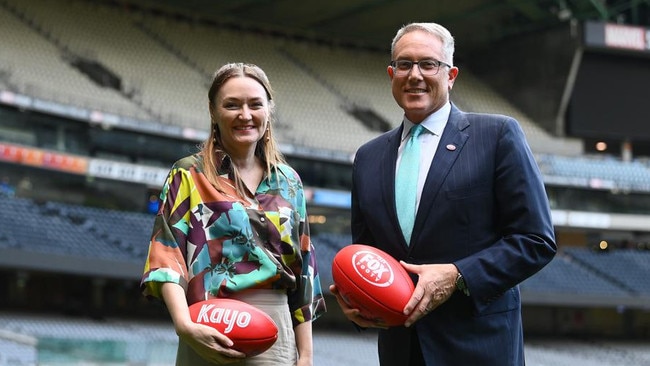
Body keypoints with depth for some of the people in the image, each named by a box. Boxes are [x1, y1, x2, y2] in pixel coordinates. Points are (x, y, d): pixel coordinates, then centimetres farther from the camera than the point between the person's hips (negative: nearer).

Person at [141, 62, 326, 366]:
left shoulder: (288, 182, 14)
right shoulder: (189, 176, 3)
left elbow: (302, 269, 14)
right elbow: (167, 258, -7)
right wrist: (185, 325, -22)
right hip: (212, 337, -3)